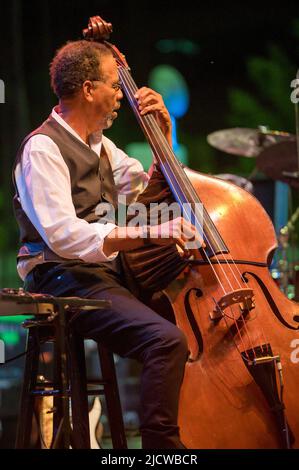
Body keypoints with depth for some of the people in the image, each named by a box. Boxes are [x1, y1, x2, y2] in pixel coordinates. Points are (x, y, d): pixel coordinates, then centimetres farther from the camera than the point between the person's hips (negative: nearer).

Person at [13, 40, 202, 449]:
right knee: (167, 339, -30)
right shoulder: (43, 148, -10)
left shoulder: (99, 145, 19)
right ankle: (162, 444, -25)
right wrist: (148, 233, -31)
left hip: (109, 271, 9)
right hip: (65, 280, -9)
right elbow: (63, 235, -23)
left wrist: (164, 133, 16)